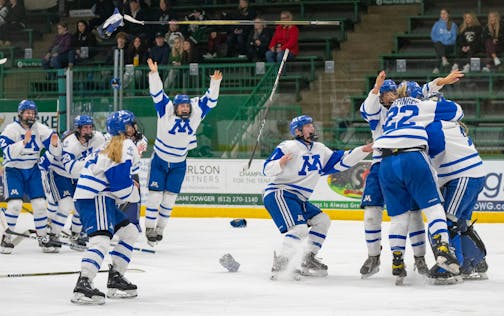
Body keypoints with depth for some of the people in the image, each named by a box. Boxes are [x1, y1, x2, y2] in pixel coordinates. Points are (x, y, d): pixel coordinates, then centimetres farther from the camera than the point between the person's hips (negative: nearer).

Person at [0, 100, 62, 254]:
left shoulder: (40, 129, -5)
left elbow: (55, 152, -6)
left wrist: (54, 143, -28)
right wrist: (23, 142, -37)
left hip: (32, 170, 4)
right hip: (13, 170, -4)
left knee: (40, 203, 0)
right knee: (15, 203, -16)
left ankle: (43, 238, 12)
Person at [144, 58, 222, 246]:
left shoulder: (196, 112, -8)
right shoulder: (166, 111, -16)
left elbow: (210, 100, -5)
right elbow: (157, 93, -24)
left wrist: (215, 83, -20)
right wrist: (154, 74, -36)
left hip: (179, 164, 3)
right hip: (159, 161, -3)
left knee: (170, 197, 6)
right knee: (155, 194, -4)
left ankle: (160, 228, 17)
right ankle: (149, 228, 5)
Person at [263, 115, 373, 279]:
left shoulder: (320, 149, 14)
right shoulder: (288, 147, -11)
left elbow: (340, 161, 16)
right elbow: (267, 169, -15)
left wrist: (363, 151, 10)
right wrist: (280, 163, -36)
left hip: (299, 199, 9)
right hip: (278, 193, -9)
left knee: (322, 220, 11)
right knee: (299, 229, -24)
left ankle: (308, 260, 15)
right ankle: (279, 265, -24)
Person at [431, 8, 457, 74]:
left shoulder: (453, 25, 11)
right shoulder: (437, 24, 17)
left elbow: (454, 36, 3)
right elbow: (433, 35, 10)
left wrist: (447, 42, -11)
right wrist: (438, 40, -7)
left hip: (449, 45, -2)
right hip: (439, 44, 2)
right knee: (438, 44, -36)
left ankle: (437, 68, -44)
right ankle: (444, 59, -56)